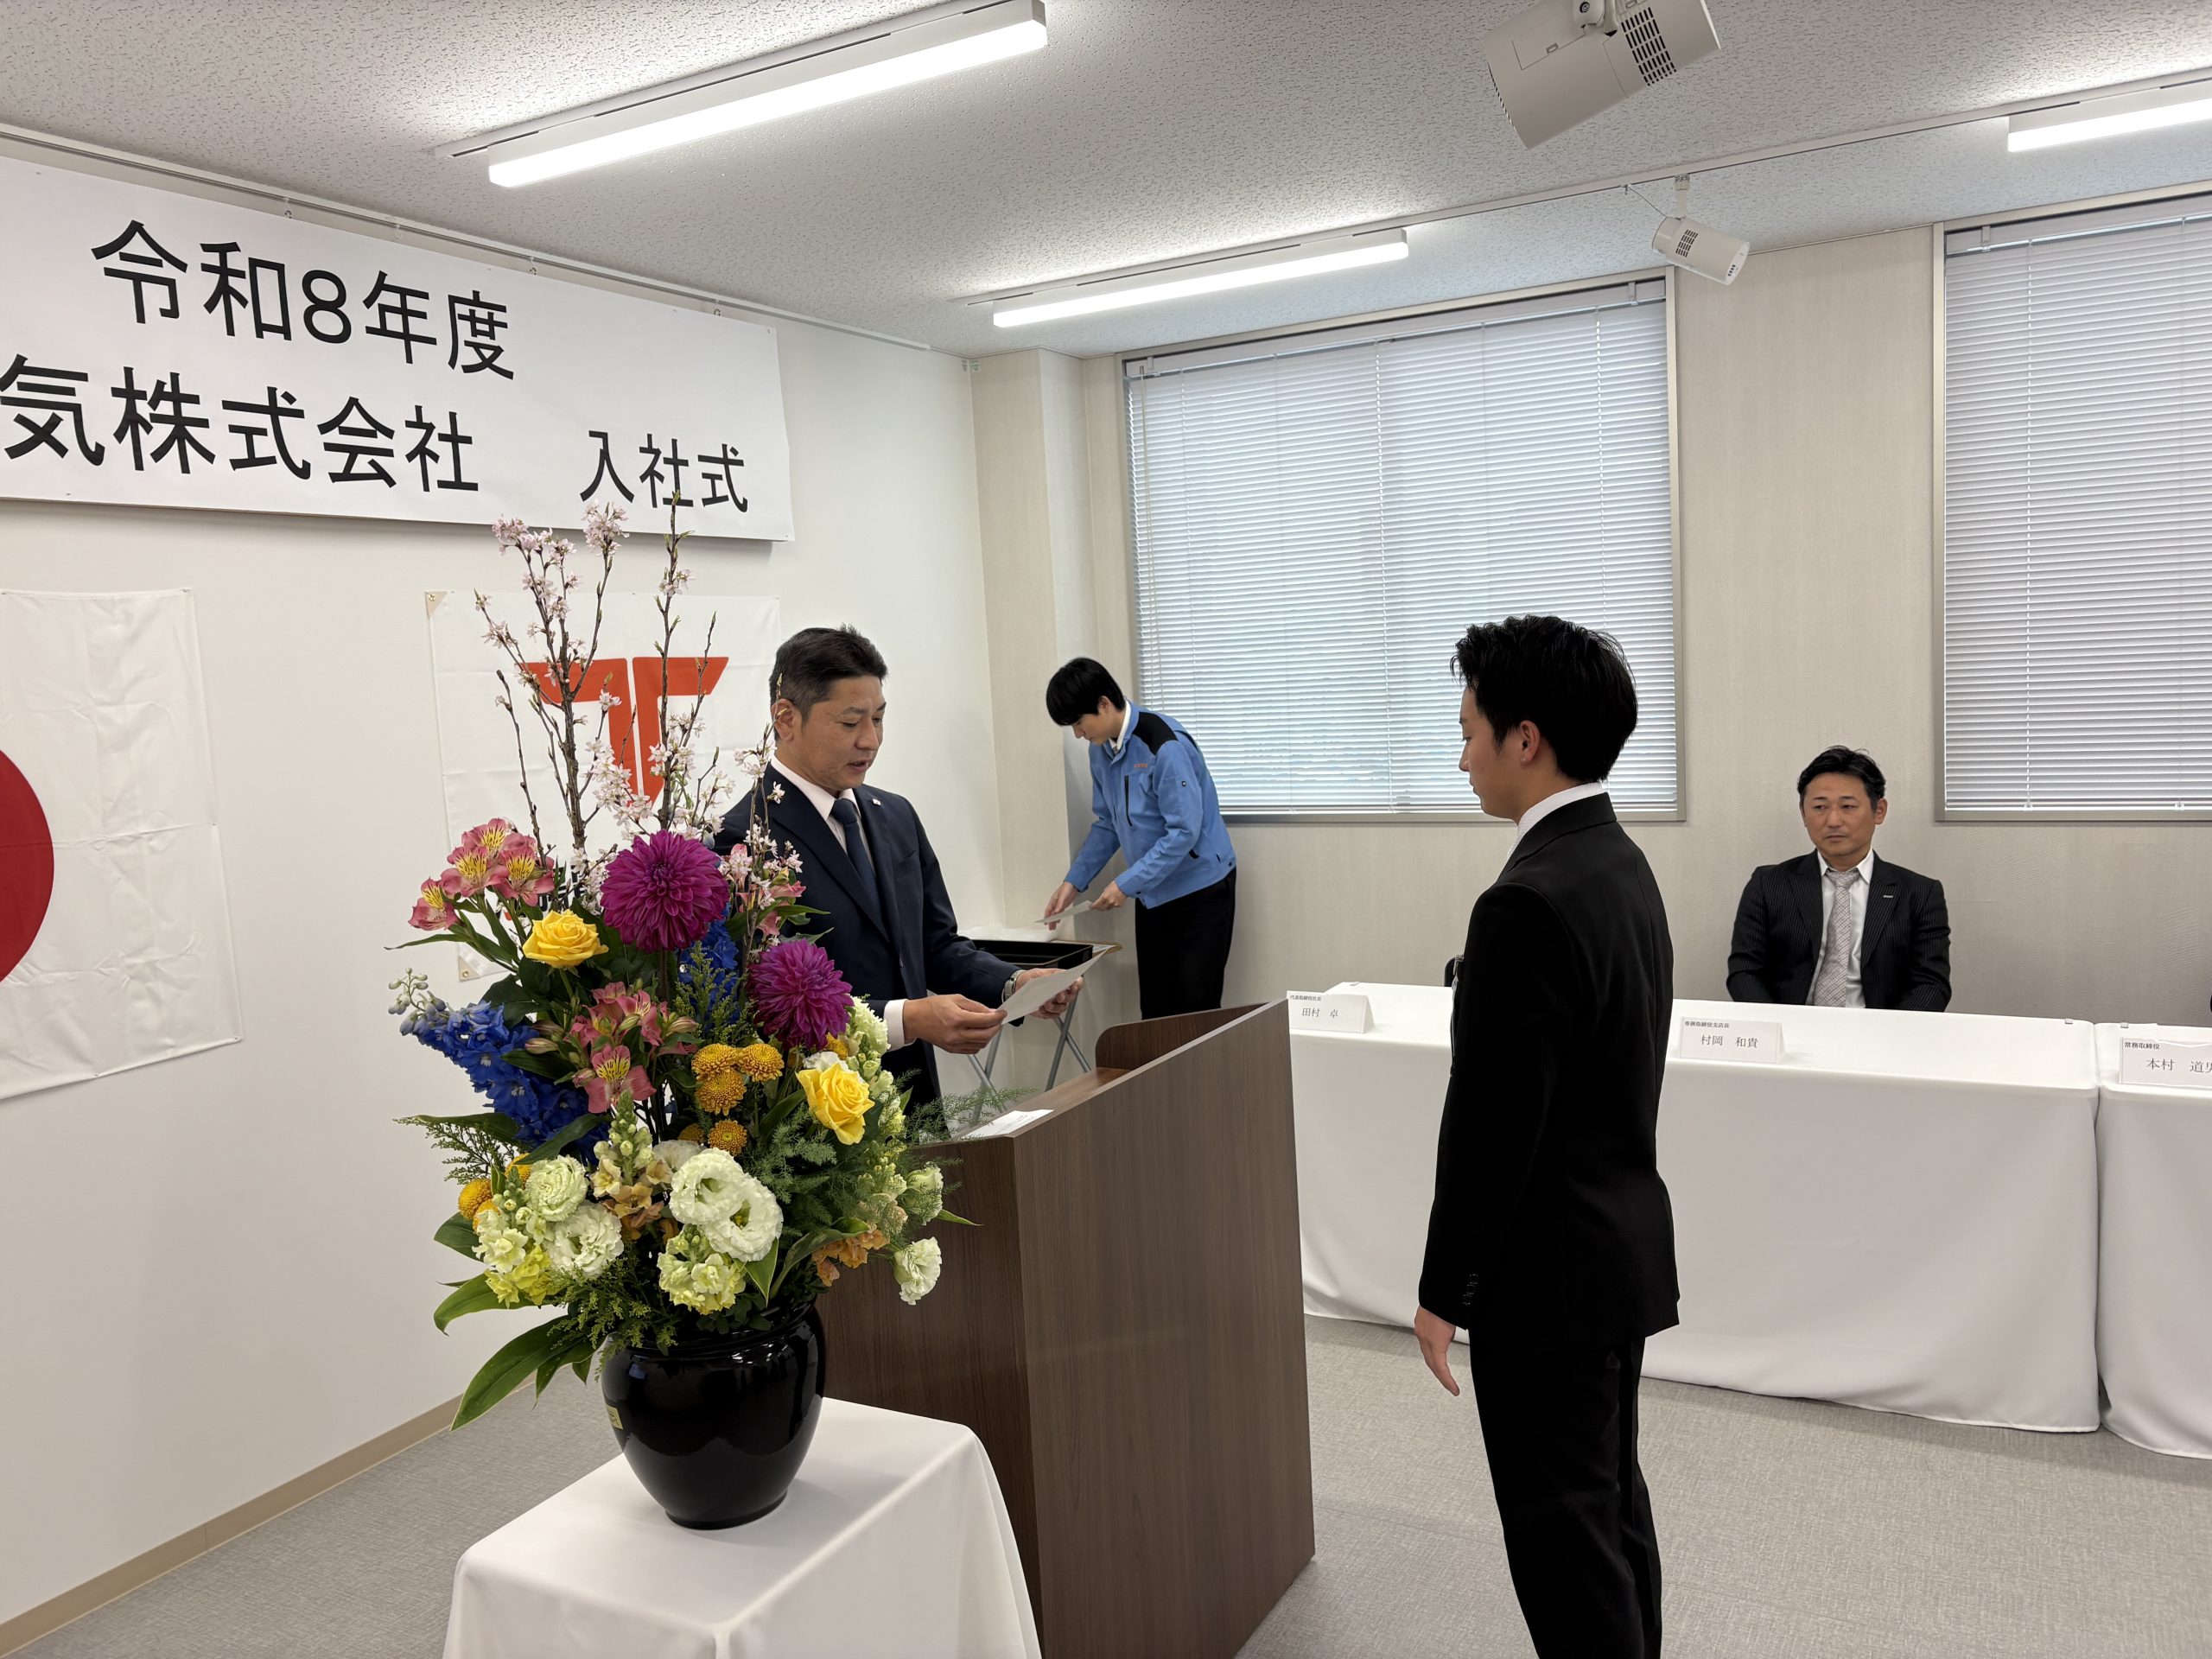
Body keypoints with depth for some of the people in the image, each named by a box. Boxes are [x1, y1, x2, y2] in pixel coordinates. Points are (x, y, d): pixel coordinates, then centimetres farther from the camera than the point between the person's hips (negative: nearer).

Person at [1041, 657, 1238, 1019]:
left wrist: (1128, 884, -21)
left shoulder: (1165, 746, -23)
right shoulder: (1102, 749, 3)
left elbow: (1184, 831, -24)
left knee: (1196, 1012, -7)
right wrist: (1074, 882, 5)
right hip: (1153, 894, 7)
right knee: (1154, 1010, 6)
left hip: (1201, 890, -7)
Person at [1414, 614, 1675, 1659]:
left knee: (1562, 1529, 4)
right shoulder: (1620, 865, 6)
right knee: (1609, 1499, 22)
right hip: (1621, 1240, 10)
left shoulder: (1529, 903, -25)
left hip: (1549, 1268, -10)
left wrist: (1443, 1289, -11)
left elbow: (1492, 1126, -22)